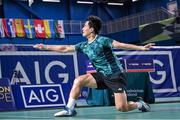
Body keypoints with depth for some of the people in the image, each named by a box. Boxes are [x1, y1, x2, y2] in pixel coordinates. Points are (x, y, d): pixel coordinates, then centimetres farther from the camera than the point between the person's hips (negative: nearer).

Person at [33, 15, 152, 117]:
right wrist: (45, 47, 12)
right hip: (102, 75, 6)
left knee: (122, 108, -14)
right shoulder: (84, 45, 5)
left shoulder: (102, 40, -16)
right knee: (78, 81, -14)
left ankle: (139, 104, 18)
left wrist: (141, 47, -31)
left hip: (116, 76, -6)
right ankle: (69, 109, -6)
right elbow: (65, 48, 10)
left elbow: (121, 45, -23)